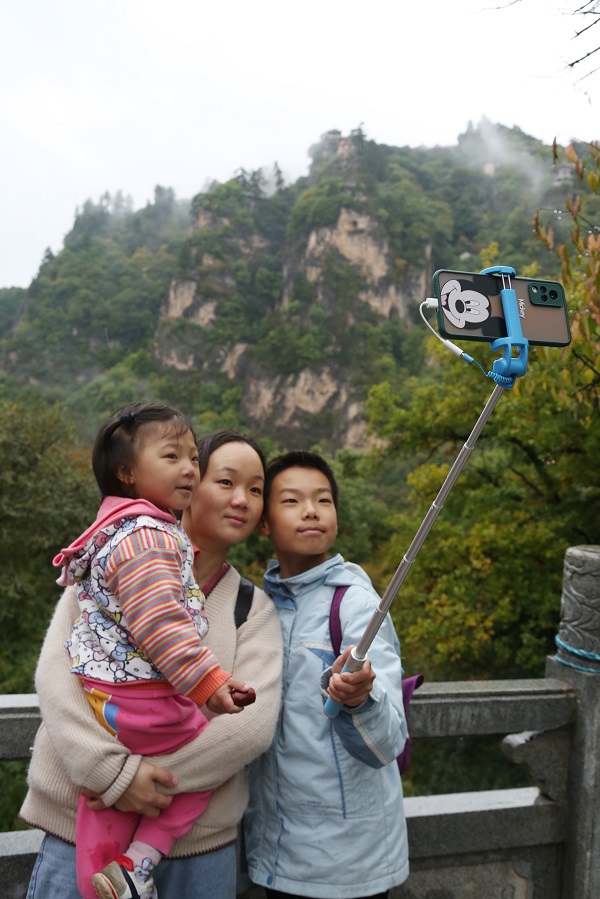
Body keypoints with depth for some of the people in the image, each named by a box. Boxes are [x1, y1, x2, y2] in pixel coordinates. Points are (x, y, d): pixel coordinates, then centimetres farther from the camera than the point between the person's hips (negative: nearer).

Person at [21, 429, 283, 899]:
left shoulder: (255, 609, 1)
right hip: (81, 832, -1)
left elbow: (253, 724, -12)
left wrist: (133, 779, -19)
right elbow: (56, 675, -9)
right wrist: (112, 770, -22)